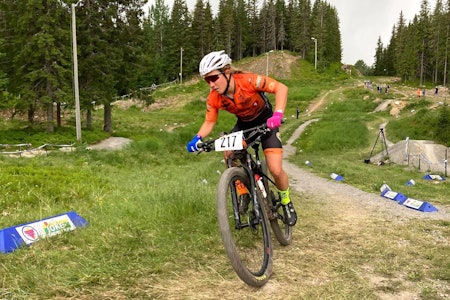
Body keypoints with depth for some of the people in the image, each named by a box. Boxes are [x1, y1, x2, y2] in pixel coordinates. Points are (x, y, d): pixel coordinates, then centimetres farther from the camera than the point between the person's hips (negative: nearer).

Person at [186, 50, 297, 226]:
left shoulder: (247, 80, -32)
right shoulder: (213, 98, -19)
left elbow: (281, 88, -34)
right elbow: (209, 122, -9)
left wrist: (277, 115, -49)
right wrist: (197, 138, -28)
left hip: (265, 123, -4)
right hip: (243, 125, 4)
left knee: (276, 171, -15)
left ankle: (286, 202, 16)